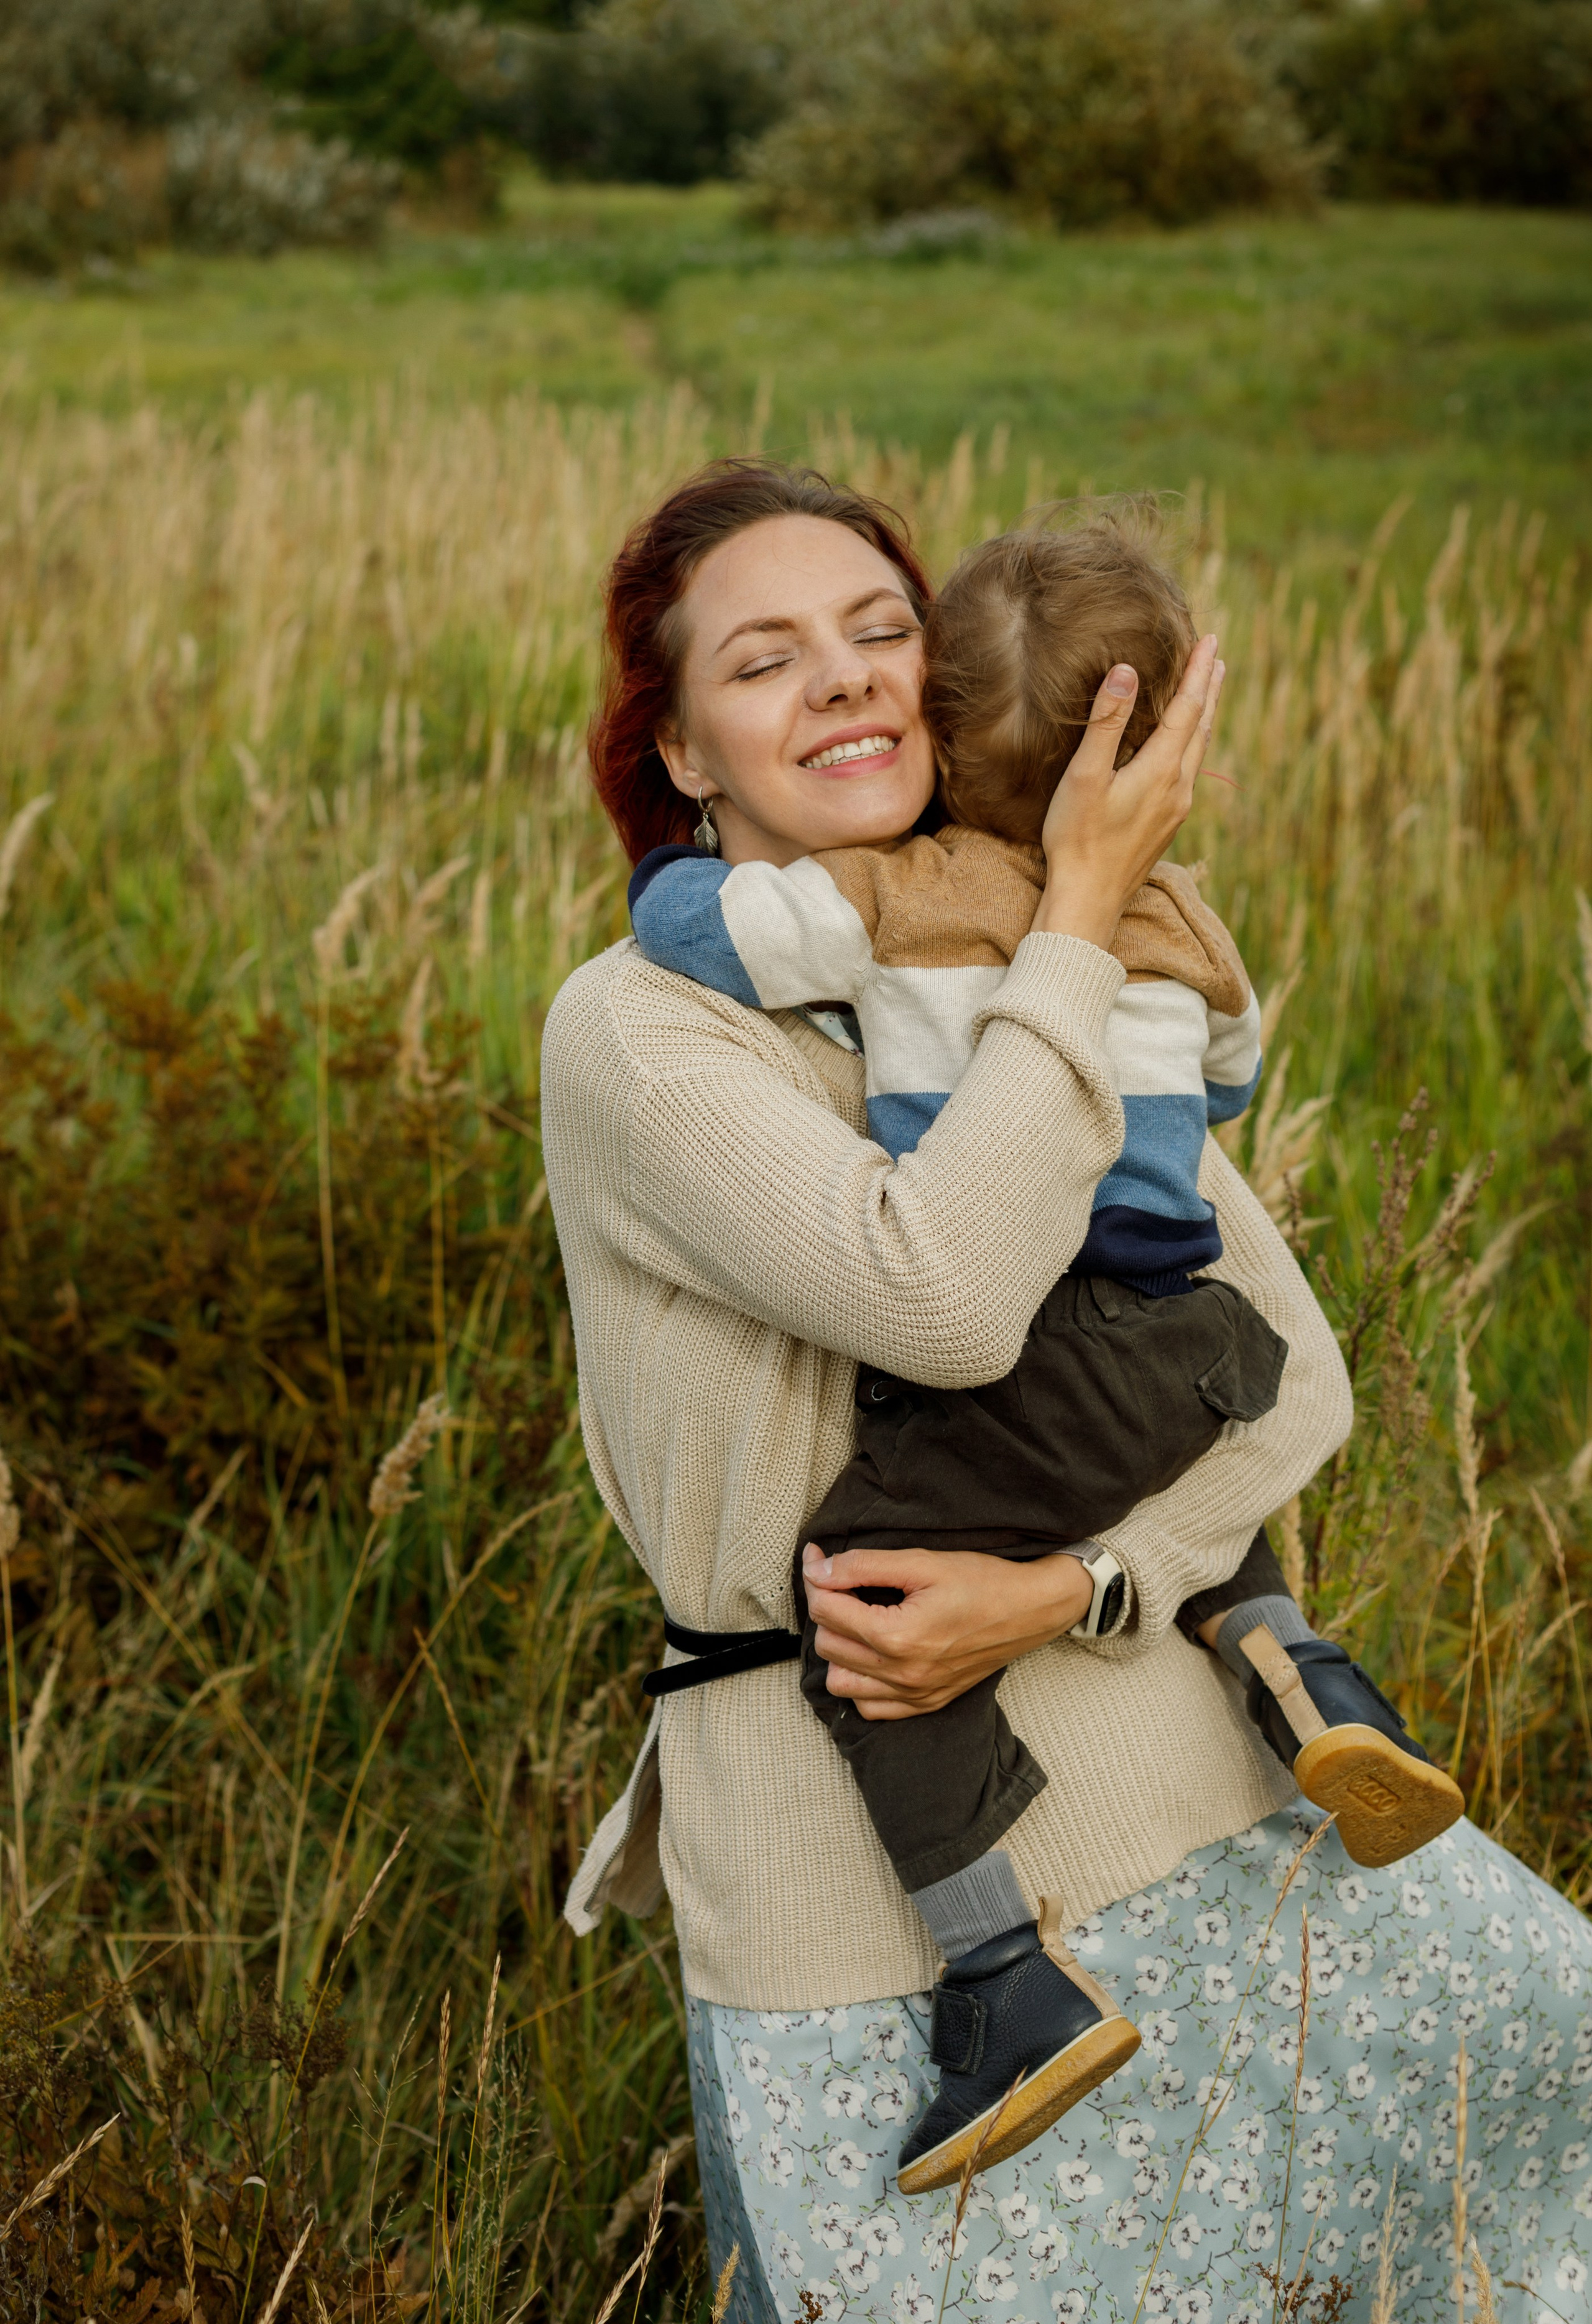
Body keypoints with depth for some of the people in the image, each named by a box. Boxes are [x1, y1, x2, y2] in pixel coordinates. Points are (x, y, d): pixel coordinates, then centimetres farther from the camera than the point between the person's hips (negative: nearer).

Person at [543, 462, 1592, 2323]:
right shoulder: (636, 1031, -12)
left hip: (1163, 1768, 5)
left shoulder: (1044, 988, 7)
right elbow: (942, 1299, -28)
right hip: (862, 1867, -5)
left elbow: (1293, 1372, 1)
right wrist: (1083, 914, -18)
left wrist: (1062, 1593, -16)